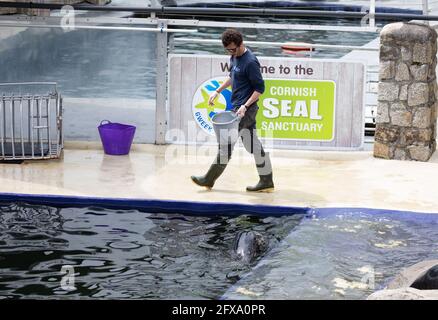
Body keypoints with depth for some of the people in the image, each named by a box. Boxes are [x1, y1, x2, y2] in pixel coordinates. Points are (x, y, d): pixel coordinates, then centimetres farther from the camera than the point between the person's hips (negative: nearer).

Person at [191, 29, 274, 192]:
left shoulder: (250, 62, -19)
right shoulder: (235, 56, 9)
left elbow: (260, 88, -17)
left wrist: (245, 106, -22)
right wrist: (217, 91, 20)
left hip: (245, 109, -10)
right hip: (238, 107, 10)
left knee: (227, 142, -3)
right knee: (253, 144, 9)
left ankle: (209, 179, 6)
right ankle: (267, 181, 12)